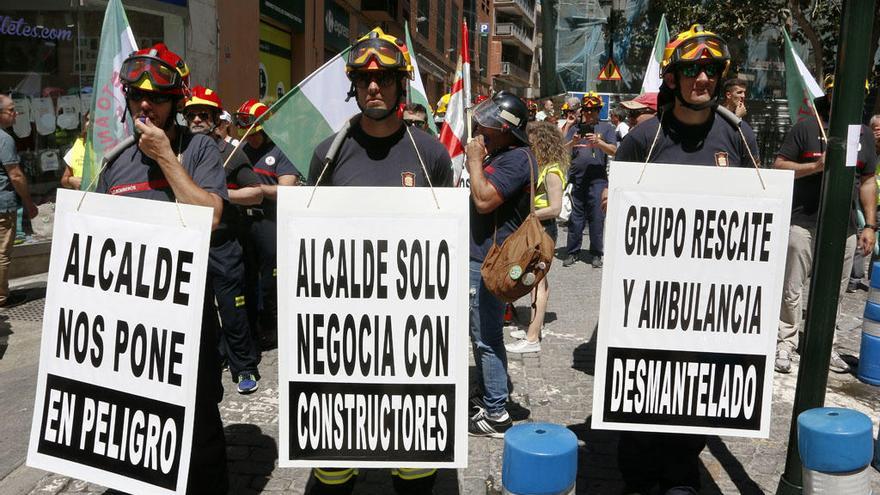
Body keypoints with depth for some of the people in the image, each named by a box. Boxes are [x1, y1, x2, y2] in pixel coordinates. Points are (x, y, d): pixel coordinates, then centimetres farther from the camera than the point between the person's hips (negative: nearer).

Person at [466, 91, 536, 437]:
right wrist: (477, 160, 9)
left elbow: (484, 200, -25)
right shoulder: (501, 154, 15)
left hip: (490, 261, -11)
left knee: (487, 337, -4)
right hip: (483, 256, 11)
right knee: (482, 333, 20)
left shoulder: (516, 159, -18)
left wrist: (475, 161, -15)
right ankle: (484, 396, 34)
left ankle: (496, 414, 6)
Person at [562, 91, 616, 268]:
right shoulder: (575, 128, 15)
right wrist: (572, 143, -14)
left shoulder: (606, 128, 11)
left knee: (597, 217, 0)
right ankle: (573, 252, 13)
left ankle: (597, 254, 9)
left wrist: (599, 143, -16)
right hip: (577, 179, 2)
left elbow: (613, 151, 0)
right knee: (575, 216, 5)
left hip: (598, 179, -1)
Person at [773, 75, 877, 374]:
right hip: (803, 223, -3)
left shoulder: (864, 135, 13)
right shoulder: (806, 128, 1)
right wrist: (816, 166, -16)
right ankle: (785, 344, 13)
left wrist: (870, 226, 10)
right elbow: (779, 167, -2)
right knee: (792, 288, 1)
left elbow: (868, 181, 15)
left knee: (834, 292, 9)